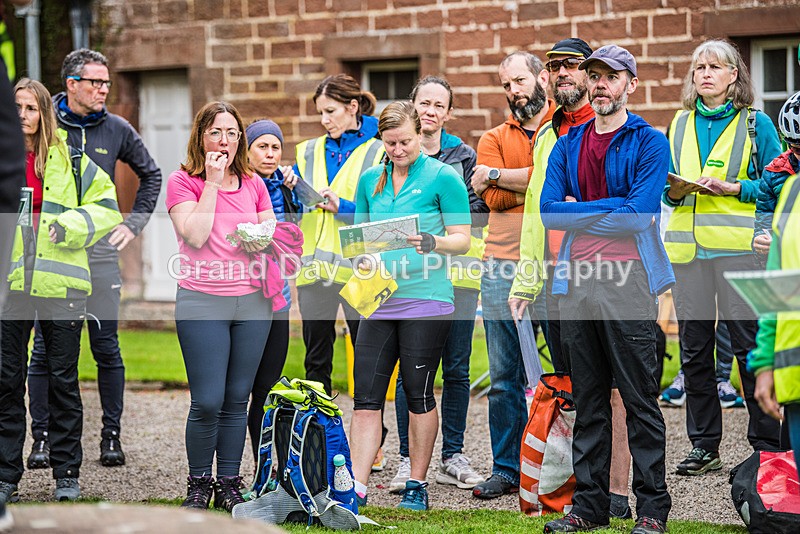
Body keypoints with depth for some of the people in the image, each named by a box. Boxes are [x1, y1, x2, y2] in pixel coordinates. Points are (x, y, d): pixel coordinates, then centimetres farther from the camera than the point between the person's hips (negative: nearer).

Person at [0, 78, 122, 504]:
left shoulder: (70, 160, 6)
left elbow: (107, 208, 8)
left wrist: (69, 227, -7)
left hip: (61, 284, -1)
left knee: (63, 381, 5)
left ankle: (67, 474, 14)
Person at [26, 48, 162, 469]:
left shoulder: (116, 130, 7)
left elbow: (150, 174, 21)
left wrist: (134, 222, 13)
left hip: (100, 250, 1)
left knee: (107, 350, 2)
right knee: (45, 351, 1)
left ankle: (111, 436, 10)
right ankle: (41, 437, 8)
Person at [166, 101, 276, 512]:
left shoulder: (253, 185, 12)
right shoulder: (182, 181, -1)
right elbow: (195, 236, -14)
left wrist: (259, 242, -7)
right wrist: (212, 182, -11)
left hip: (252, 301, 4)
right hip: (202, 302, -4)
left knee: (237, 400, 6)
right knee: (207, 401, -8)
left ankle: (228, 485, 14)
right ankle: (198, 485, 8)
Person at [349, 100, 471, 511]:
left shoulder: (442, 177, -2)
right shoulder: (370, 179, 13)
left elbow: (462, 239, -4)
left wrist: (432, 242, -23)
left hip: (425, 298, -4)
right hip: (379, 298, 4)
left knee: (419, 395, 3)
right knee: (366, 397, -2)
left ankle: (417, 484, 16)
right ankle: (357, 489, -2)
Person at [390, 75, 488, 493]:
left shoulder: (463, 156, 9)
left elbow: (477, 213, 4)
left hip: (456, 271, 1)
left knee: (456, 367, 4)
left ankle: (452, 457, 13)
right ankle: (408, 460, 5)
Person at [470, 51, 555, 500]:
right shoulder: (494, 139, 14)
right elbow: (495, 200, -1)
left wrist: (498, 175, -7)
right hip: (504, 267, 3)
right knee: (505, 376, 6)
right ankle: (507, 469, 13)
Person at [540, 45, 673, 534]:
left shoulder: (649, 142, -1)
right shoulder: (567, 146, 15)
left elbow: (638, 215, -13)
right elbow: (550, 212, 3)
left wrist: (580, 210, -5)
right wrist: (610, 210, -6)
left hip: (628, 279, -5)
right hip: (577, 281, 5)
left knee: (640, 398, -2)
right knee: (588, 399, 9)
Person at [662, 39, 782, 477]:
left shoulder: (756, 124, 1)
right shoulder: (681, 124, 14)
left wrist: (731, 188, -14)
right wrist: (674, 191, -4)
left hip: (738, 247, -4)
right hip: (688, 247, 5)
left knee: (750, 345, -5)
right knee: (694, 348, 7)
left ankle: (767, 445, 3)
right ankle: (703, 445, 15)